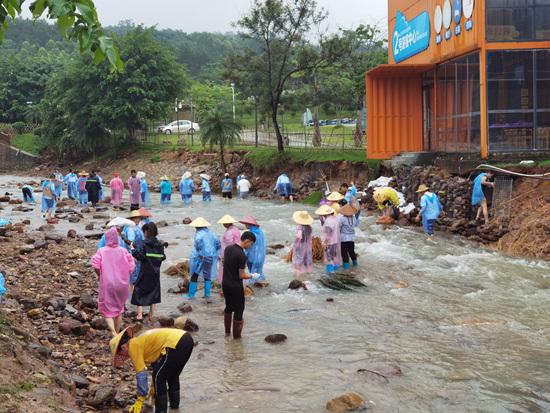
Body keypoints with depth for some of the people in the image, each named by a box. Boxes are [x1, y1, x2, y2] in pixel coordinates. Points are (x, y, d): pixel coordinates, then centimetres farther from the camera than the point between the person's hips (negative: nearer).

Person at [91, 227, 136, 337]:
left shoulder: (102, 251, -6)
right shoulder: (123, 251, -1)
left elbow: (96, 266, -14)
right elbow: (130, 267, -6)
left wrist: (101, 275, 5)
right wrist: (123, 277, 11)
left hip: (107, 284, -2)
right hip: (122, 284, 2)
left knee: (107, 310, 5)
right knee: (119, 309, 19)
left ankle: (113, 333, -15)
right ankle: (117, 333, 26)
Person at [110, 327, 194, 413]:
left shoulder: (133, 346, 0)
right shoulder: (141, 341, 26)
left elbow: (141, 374, -2)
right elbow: (155, 361, 33)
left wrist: (140, 401, 3)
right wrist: (154, 387, 38)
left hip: (176, 343, -10)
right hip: (186, 338, 10)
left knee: (159, 377, 4)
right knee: (172, 375, 27)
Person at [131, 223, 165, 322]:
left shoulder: (143, 244, -13)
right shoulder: (160, 245, 2)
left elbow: (138, 255, -25)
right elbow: (163, 257, 6)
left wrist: (132, 250, -9)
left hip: (145, 272, -5)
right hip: (156, 272, 5)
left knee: (139, 292, 5)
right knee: (154, 293, 14)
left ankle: (140, 314, -4)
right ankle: (151, 315, 18)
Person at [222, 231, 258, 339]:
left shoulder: (228, 248, 0)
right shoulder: (242, 256, -24)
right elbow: (241, 275, -19)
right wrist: (252, 276, -3)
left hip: (225, 284, 8)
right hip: (236, 287, -8)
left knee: (228, 307, 23)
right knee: (238, 310, 6)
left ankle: (227, 331, 35)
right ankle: (236, 336, 13)